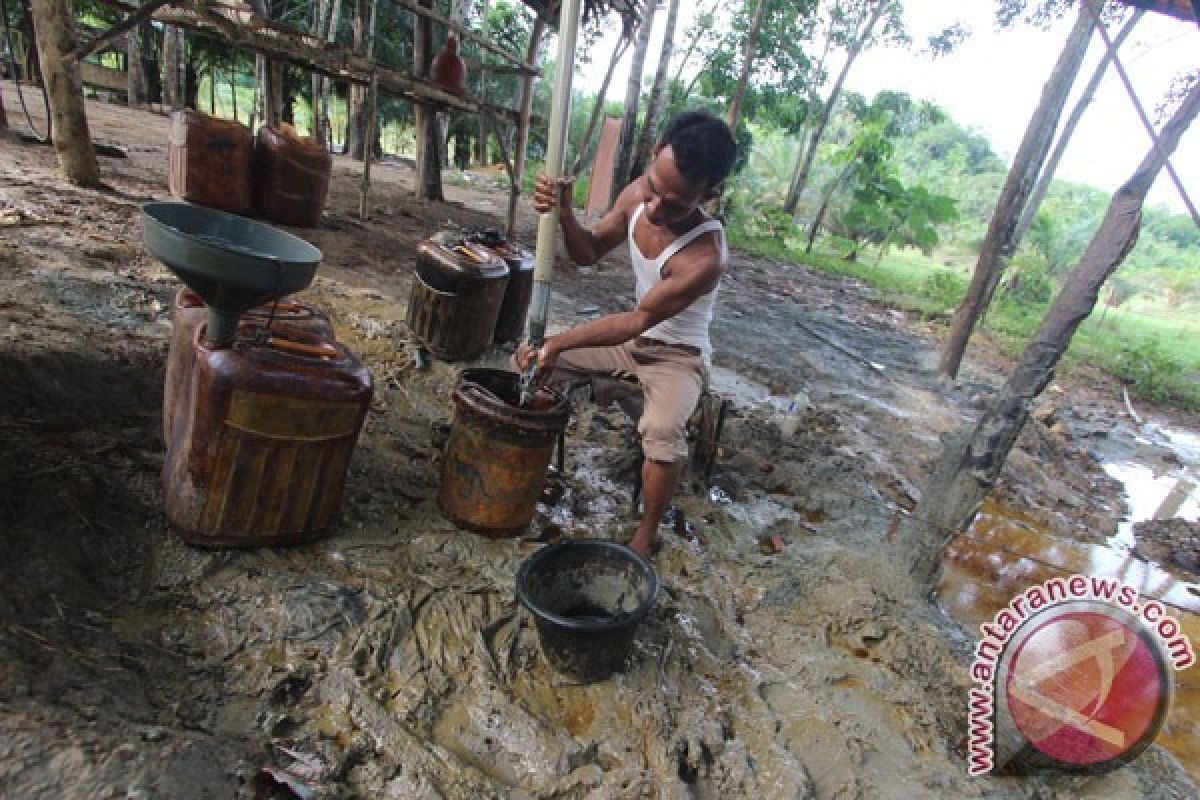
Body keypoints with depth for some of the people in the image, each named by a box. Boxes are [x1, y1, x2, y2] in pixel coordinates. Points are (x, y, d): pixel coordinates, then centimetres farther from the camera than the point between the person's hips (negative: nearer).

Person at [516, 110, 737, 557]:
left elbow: (640, 319, -26)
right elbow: (589, 253, 0)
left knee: (662, 430, -34)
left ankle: (646, 535, -10)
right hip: (631, 340, 7)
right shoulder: (637, 194, -14)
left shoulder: (705, 256, -34)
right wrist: (564, 214, -21)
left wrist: (560, 343, -28)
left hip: (678, 356, -6)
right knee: (532, 355, -2)